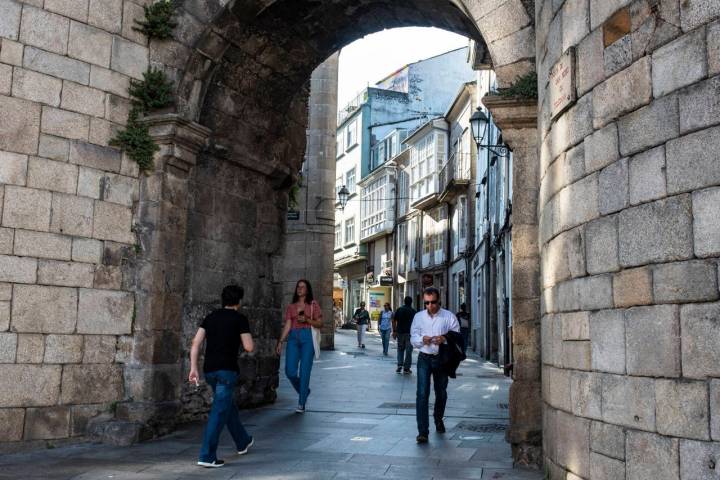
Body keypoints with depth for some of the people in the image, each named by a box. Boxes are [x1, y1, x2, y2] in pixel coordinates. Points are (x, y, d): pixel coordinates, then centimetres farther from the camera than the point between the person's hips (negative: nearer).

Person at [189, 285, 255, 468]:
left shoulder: (211, 317, 12)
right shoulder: (240, 319, -3)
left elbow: (196, 342, 4)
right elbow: (249, 347, -7)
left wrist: (193, 368, 4)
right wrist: (246, 337, 14)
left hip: (210, 370, 7)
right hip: (227, 370, -7)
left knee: (228, 405, 22)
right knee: (219, 411, -6)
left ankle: (243, 442, 38)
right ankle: (207, 456, -11)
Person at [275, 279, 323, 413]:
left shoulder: (313, 305, 7)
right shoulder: (291, 307, 13)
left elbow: (320, 323, 4)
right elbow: (287, 326, 8)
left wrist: (307, 320, -12)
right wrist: (280, 341, 0)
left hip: (307, 338, -3)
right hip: (293, 338, 3)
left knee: (304, 371, -6)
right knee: (290, 371, -6)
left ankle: (301, 404, 3)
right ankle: (304, 390, 24)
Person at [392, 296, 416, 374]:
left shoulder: (399, 310, 4)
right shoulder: (413, 311, -2)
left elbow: (394, 321, 2)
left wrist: (394, 331, 7)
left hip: (400, 332, 2)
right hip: (410, 333, -2)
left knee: (400, 349, 16)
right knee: (408, 350, 4)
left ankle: (399, 365, -1)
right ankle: (406, 368, 4)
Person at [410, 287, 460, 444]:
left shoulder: (449, 317, -3)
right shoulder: (418, 316, 4)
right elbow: (413, 338, 4)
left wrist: (445, 339, -24)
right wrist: (422, 340, -18)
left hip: (442, 358, 0)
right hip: (424, 358, 0)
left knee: (441, 393, 16)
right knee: (422, 393, -12)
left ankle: (438, 419, 44)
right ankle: (423, 431, -12)